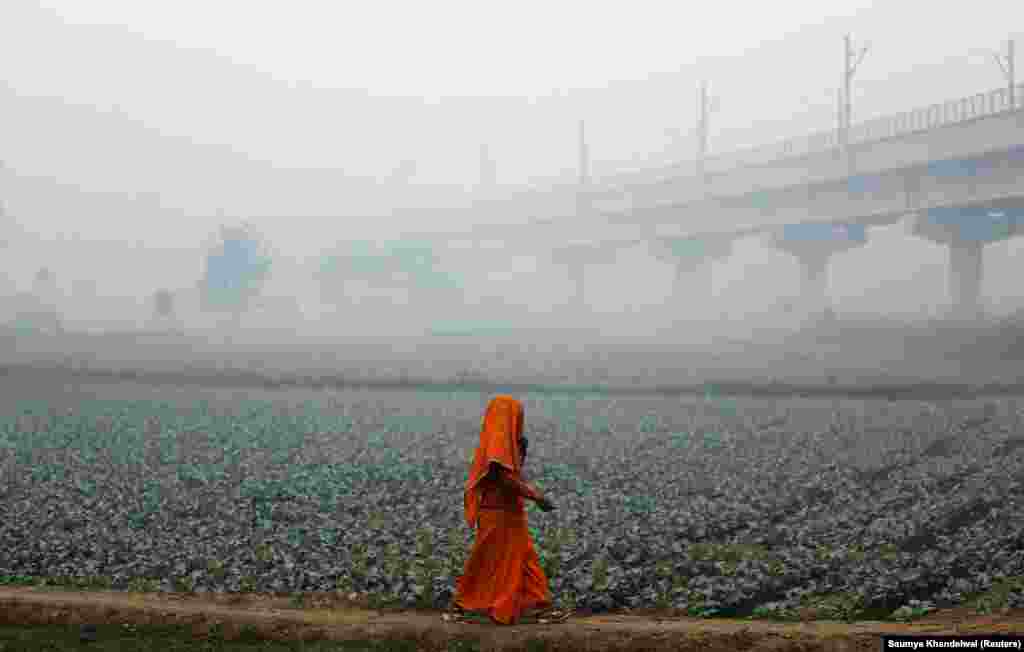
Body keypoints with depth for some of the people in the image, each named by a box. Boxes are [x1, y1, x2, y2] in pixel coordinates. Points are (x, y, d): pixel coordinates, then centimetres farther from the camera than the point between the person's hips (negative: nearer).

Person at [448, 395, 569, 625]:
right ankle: (459, 607, 6)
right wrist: (537, 497, -22)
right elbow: (506, 478, -24)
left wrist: (520, 451, 8)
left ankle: (541, 608, 10)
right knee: (488, 564, -2)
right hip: (499, 515, -10)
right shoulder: (498, 441, -17)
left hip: (509, 515, 10)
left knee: (525, 561, 9)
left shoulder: (504, 441, 14)